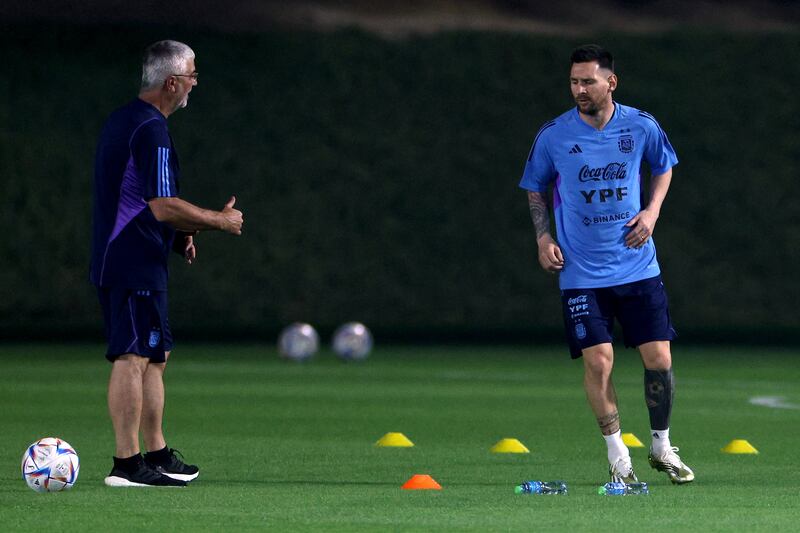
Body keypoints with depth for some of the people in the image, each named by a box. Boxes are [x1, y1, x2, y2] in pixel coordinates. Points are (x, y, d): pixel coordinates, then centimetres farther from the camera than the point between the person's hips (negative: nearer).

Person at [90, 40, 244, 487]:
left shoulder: (122, 120, 16)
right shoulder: (152, 131, -17)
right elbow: (164, 207, -22)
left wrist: (179, 233, 19)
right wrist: (219, 221, -8)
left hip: (115, 261, 11)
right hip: (136, 263, -11)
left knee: (156, 354, 17)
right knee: (134, 357, -10)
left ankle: (157, 454, 23)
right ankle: (127, 463, -12)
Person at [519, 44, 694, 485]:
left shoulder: (641, 127, -3)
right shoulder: (553, 136, -5)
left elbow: (663, 167, 17)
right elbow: (536, 190, 11)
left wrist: (652, 210, 0)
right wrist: (543, 238, -2)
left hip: (637, 265, 1)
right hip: (581, 272, -1)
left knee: (659, 359, -1)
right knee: (598, 361, -9)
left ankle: (661, 446, 22)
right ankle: (617, 456, 7)